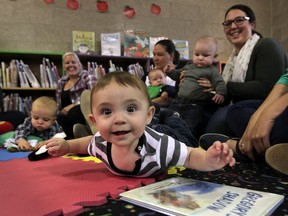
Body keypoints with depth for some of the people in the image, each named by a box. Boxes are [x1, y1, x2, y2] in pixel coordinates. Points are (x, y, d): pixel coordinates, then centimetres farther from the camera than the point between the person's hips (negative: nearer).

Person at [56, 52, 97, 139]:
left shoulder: (87, 77, 4)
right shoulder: (61, 82, 20)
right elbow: (58, 106, 24)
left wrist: (74, 105, -16)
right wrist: (62, 112, 2)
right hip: (67, 116, 4)